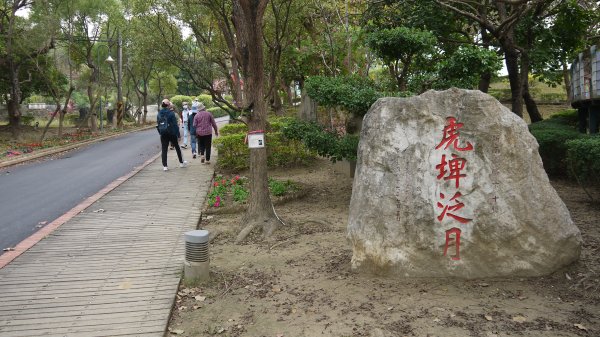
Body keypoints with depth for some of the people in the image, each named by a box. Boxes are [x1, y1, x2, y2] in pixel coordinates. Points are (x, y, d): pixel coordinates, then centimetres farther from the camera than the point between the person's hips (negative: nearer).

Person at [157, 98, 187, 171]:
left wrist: (161, 132, 16)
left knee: (164, 150, 5)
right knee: (177, 147, 14)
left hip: (163, 135, 3)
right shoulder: (171, 113, -12)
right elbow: (175, 124, -13)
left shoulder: (159, 114, 2)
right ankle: (181, 162, 25)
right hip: (172, 134, -3)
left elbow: (158, 124, 8)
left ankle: (164, 166, 1)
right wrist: (178, 134, -8)